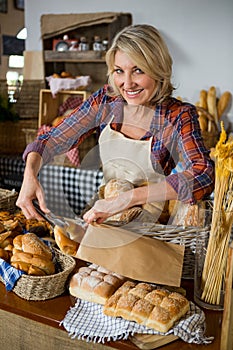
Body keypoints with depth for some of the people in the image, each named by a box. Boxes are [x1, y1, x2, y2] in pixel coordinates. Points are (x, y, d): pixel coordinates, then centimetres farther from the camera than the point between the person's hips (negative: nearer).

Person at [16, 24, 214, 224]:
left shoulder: (179, 116, -14)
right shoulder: (106, 100, -4)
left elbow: (205, 175, -31)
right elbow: (53, 140, -1)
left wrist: (128, 198, -39)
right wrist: (30, 175, -22)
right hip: (105, 220, 4)